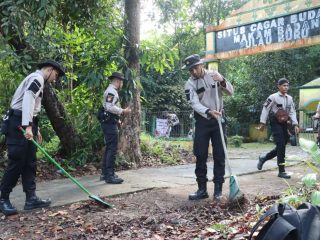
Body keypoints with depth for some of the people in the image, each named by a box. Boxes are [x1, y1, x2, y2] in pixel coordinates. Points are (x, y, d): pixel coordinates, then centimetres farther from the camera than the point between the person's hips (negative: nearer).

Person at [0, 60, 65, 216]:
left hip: (25, 124, 10)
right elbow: (27, 100, -23)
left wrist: (35, 128, 22)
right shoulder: (37, 77, -8)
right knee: (17, 162, -8)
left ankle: (31, 198, 7)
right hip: (19, 125, -10)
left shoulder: (36, 80, 24)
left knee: (30, 162, 6)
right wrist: (28, 126, -32)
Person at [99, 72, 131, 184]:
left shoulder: (111, 91, 21)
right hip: (110, 123, -11)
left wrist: (117, 120, 20)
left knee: (109, 148, 15)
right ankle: (109, 176, -9)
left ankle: (105, 173, 22)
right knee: (112, 149, -10)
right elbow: (109, 107, -24)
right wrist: (123, 111, -17)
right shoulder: (111, 91, -12)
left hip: (109, 123, 11)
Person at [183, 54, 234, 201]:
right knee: (200, 155, 0)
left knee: (219, 155, 2)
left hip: (218, 119, 1)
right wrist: (209, 112, -35)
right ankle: (202, 189, 9)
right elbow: (195, 103, -17)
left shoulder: (214, 75, 0)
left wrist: (222, 81, -21)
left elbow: (231, 92, -1)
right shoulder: (190, 84, -5)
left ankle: (218, 188, 11)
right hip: (202, 121, 0)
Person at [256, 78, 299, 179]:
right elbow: (265, 109, -7)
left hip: (284, 124, 7)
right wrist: (262, 123, -10)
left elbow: (292, 112, 11)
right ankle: (281, 171, -8)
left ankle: (263, 158, 30)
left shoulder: (290, 98, 10)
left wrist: (295, 125, 1)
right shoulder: (273, 97, -8)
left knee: (281, 146, 8)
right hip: (275, 124, -7)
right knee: (281, 145, -14)